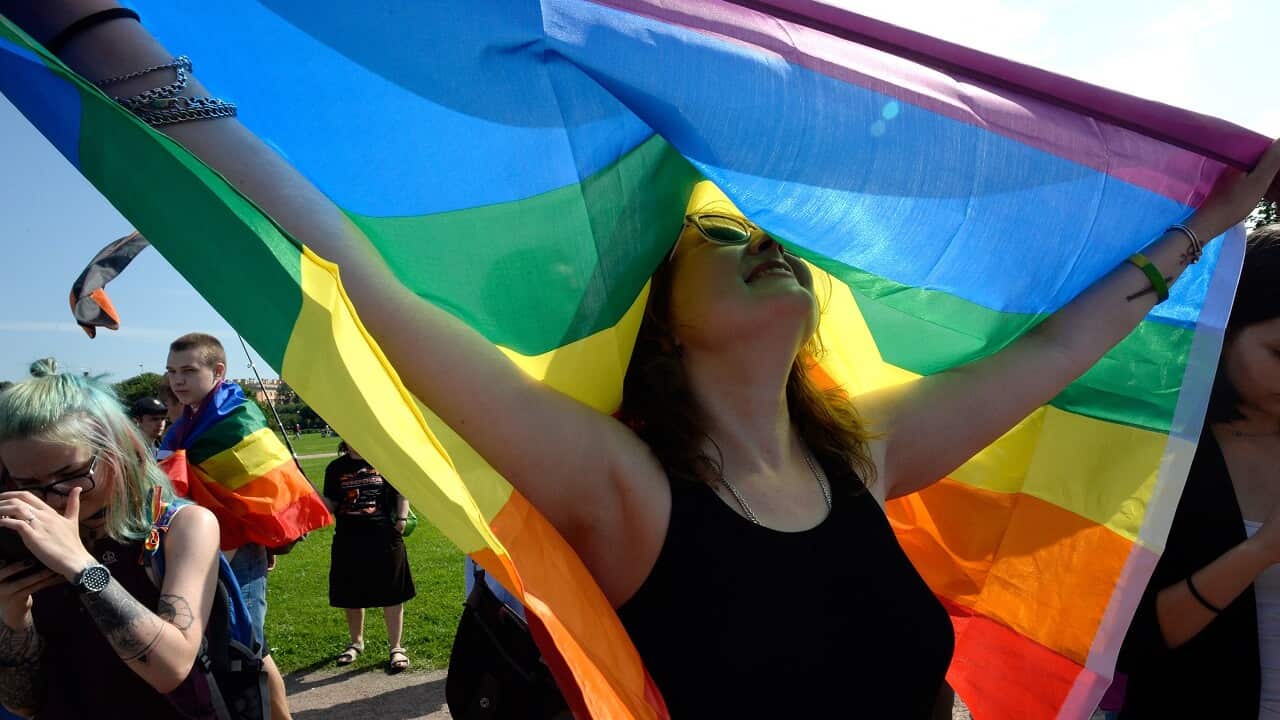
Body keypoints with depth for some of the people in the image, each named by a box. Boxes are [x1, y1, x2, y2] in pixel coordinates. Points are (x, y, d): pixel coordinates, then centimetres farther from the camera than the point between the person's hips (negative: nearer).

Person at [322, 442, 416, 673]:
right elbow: (331, 504, 6)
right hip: (348, 539, 3)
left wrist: (401, 518, -7)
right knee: (351, 596, 15)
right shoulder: (336, 468, 5)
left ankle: (396, 648, 14)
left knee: (391, 595, 2)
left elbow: (402, 493, 5)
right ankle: (356, 642, 37)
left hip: (384, 537, -3)